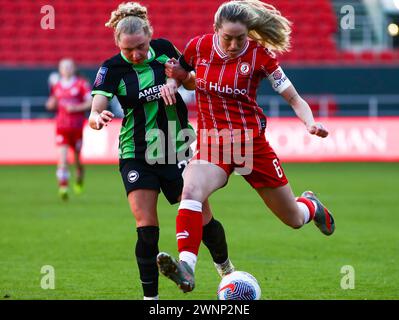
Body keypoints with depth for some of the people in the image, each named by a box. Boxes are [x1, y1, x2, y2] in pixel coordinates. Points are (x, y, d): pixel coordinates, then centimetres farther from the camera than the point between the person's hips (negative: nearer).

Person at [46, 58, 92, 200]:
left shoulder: (81, 84, -2)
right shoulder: (56, 86, 10)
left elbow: (91, 102, -7)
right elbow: (51, 106, 18)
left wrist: (76, 108, -17)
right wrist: (52, 100, -2)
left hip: (77, 127, -2)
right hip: (62, 126, 2)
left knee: (77, 157, 8)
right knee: (62, 156, -12)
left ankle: (79, 179, 37)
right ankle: (63, 187, -16)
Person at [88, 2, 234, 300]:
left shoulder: (164, 49, -6)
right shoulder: (112, 69, -12)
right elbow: (94, 112, -23)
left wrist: (177, 78, -10)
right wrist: (98, 119, -48)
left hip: (177, 150, 2)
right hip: (137, 156, -2)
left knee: (203, 220, 4)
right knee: (147, 228, -14)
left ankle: (227, 270, 32)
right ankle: (151, 296, -4)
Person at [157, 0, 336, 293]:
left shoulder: (259, 55, -10)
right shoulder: (198, 47, -4)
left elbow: (294, 98, -4)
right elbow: (184, 78, 18)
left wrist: (311, 123, -23)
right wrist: (175, 76, -6)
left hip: (252, 143, -1)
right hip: (211, 143, 1)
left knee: (294, 219, 12)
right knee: (191, 190, -34)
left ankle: (310, 205, 50)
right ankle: (186, 267, -43)